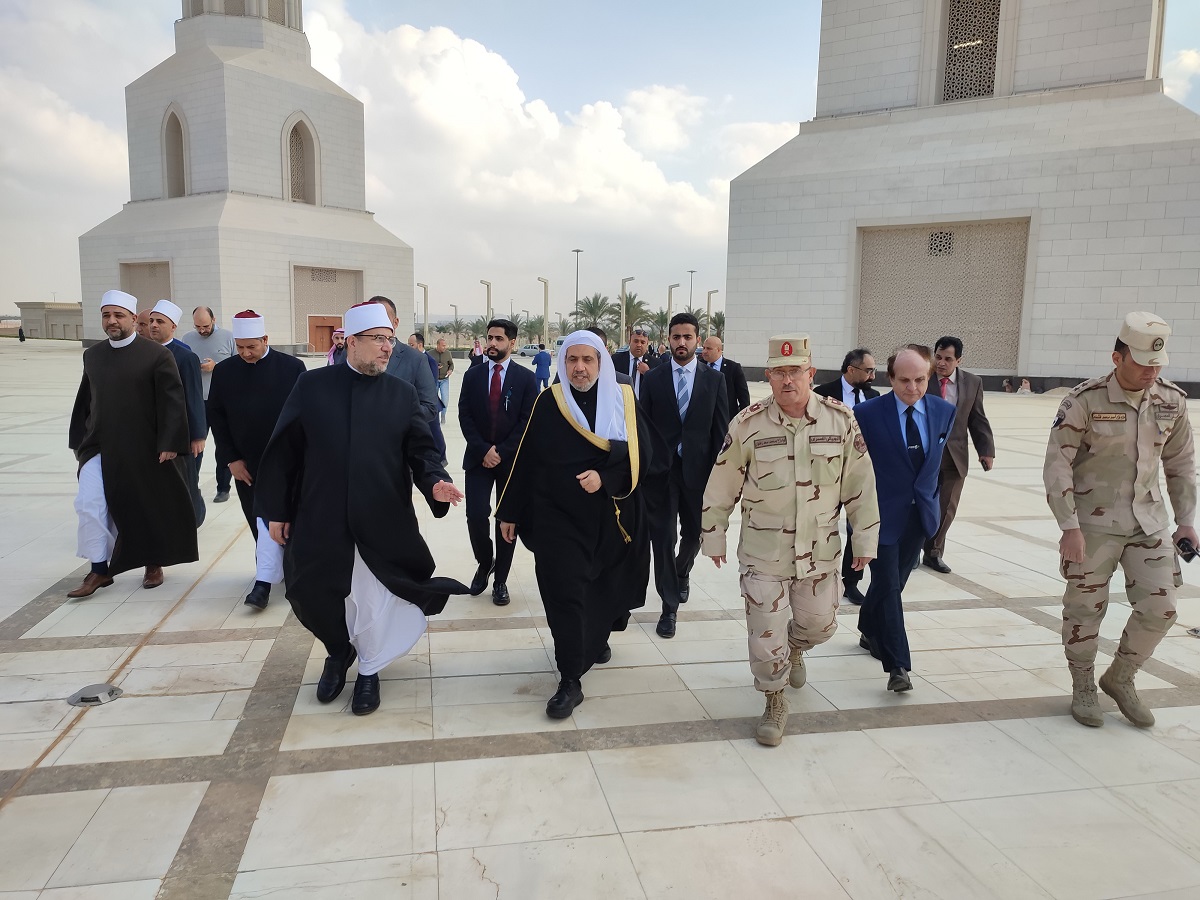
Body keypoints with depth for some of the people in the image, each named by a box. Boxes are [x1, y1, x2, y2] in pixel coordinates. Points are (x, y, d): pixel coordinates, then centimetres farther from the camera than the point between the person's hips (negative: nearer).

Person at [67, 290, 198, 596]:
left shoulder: (157, 355, -8)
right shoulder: (92, 356, 8)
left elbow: (172, 402, -11)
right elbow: (84, 401, 15)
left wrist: (169, 444, -16)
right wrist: (78, 441, 14)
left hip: (144, 449, -4)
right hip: (99, 447, 4)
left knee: (150, 507, 8)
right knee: (89, 504, -7)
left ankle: (153, 564, 27)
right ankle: (99, 570, 7)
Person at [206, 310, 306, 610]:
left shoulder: (291, 367, -7)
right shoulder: (224, 371, 1)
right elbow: (215, 416, 4)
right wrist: (231, 459, -1)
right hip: (245, 463, 4)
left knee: (270, 518, -10)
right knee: (259, 521, 12)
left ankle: (264, 583, -8)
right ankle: (280, 569, 26)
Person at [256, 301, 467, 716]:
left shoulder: (403, 394, 2)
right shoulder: (312, 386, 0)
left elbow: (421, 448, -1)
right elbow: (283, 451, 2)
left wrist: (434, 482, -22)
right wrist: (276, 510, 1)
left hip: (383, 521, 0)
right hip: (319, 520, 0)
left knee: (375, 600, 9)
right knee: (313, 594, 12)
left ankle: (369, 670, 34)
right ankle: (338, 654, 42)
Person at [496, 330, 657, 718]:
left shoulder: (624, 400, -2)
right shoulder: (548, 402, -2)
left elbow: (642, 456, -6)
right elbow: (525, 460, 0)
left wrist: (604, 476, -22)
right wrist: (510, 512, 3)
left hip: (611, 519, 2)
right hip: (557, 517, -1)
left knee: (602, 588, 15)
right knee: (564, 594, -7)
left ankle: (597, 639, 45)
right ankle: (570, 681, 4)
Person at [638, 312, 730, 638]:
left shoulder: (714, 379, 2)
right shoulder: (653, 378, 1)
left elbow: (720, 429, 1)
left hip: (697, 468, 1)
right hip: (661, 468, -1)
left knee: (694, 533, 14)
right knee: (663, 536, 0)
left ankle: (681, 572, 47)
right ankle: (670, 605, 12)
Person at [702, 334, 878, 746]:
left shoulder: (841, 421, -8)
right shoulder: (747, 425, -12)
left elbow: (860, 485, 1)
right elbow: (721, 488, -2)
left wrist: (865, 541, 5)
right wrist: (714, 538, 4)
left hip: (820, 550, 2)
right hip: (763, 553, -2)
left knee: (819, 625, 17)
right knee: (766, 634, 0)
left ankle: (794, 649, 54)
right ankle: (775, 704, 26)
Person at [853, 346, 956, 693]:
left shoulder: (945, 411, -1)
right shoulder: (867, 413, -14)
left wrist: (928, 495, 14)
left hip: (920, 513, 5)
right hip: (883, 513, -5)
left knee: (894, 582, 17)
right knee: (889, 587, -6)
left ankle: (870, 632, 40)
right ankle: (898, 666, 1)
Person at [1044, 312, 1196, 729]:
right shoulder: (1085, 400, -15)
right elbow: (1057, 464, -13)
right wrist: (1069, 527, -16)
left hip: (1150, 521, 4)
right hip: (1094, 522, -4)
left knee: (1160, 608, 3)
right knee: (1085, 608, 5)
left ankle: (1120, 679, 28)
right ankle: (1083, 687, 27)